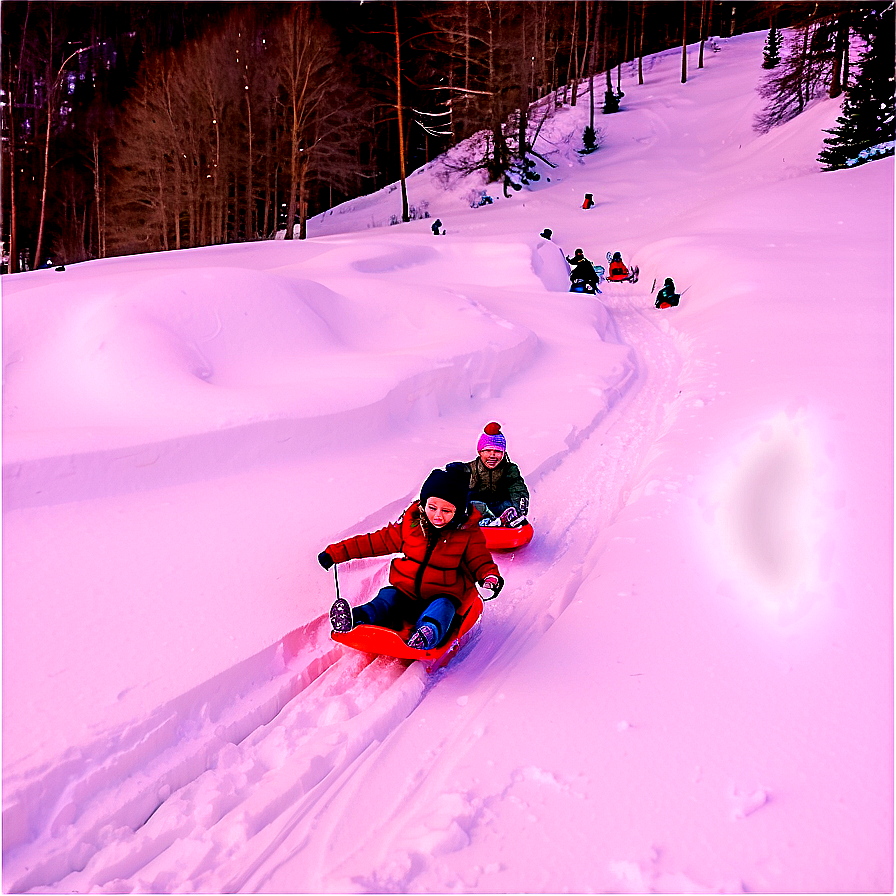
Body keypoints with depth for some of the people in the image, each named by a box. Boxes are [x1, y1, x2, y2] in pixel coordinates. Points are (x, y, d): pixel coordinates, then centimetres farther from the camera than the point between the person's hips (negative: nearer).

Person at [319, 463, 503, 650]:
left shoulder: (469, 534, -3)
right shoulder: (411, 524, 3)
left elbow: (480, 561, 3)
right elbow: (375, 541, 8)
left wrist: (491, 577, -24)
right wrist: (335, 552, 6)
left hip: (443, 595, -2)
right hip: (406, 594, 3)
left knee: (443, 606, -35)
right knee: (388, 596, -26)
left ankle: (428, 635, -65)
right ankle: (358, 619, -54)